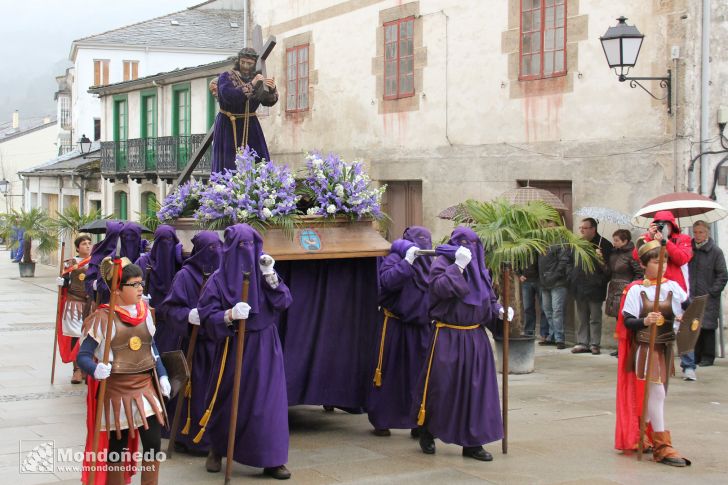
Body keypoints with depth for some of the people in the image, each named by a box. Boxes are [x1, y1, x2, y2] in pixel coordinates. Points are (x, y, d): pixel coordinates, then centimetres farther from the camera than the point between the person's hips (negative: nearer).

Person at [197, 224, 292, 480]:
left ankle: (272, 460, 5)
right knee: (228, 401, 10)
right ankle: (216, 450, 33)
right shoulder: (219, 279, -6)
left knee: (268, 401, -1)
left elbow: (283, 302, -5)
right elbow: (206, 317, -11)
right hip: (233, 347, -2)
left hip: (264, 348, 2)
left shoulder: (262, 271, 3)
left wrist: (270, 277, -17)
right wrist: (230, 315, -27)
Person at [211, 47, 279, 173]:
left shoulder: (257, 78, 6)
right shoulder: (226, 77, -9)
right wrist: (251, 85, -30)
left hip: (249, 126, 4)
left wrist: (272, 90, -21)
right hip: (228, 126, -4)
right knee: (228, 164, -7)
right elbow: (228, 95, -28)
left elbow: (268, 101, 1)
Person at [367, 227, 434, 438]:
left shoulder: (428, 262, 10)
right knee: (389, 373, 3)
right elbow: (387, 281, -25)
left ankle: (418, 420, 13)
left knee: (420, 373, 5)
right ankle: (380, 421, 14)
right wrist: (407, 261, -28)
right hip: (395, 326, -5)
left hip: (420, 328, 5)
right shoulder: (394, 259, -7)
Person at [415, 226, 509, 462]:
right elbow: (440, 288, -23)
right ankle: (426, 432, 22)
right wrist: (458, 266, -25)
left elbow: (489, 297, 18)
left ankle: (472, 442, 12)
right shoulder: (442, 263, -5)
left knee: (476, 388, 4)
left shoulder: (479, 266, 13)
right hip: (448, 337, -5)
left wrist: (499, 310, 0)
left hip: (475, 337, 6)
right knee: (441, 385, 1)